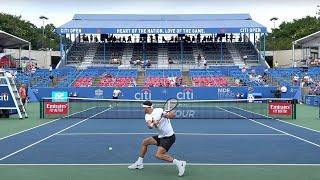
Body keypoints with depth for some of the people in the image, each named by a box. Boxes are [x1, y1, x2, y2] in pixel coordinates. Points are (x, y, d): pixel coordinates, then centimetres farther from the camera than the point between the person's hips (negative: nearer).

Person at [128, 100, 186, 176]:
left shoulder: (159, 110, -16)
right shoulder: (147, 116, 3)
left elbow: (172, 114, -21)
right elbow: (149, 125, -18)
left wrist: (167, 115, -41)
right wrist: (153, 124, -40)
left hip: (169, 137, -8)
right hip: (161, 136, 8)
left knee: (158, 155, -18)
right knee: (144, 142, 11)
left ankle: (179, 163, -14)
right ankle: (139, 163, 24)